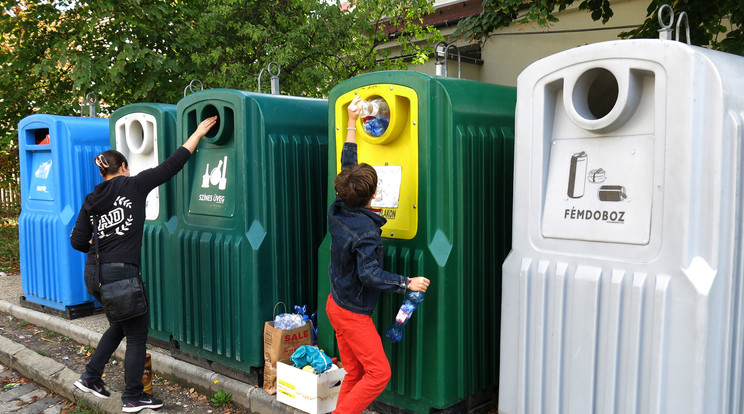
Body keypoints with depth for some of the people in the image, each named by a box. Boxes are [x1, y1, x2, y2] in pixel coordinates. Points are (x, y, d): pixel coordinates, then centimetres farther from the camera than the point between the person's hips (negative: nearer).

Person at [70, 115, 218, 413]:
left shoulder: (91, 200, 9)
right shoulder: (133, 185, -4)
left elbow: (78, 241, 5)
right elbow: (171, 166, -3)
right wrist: (198, 133, 4)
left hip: (95, 273, 7)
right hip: (121, 273, -7)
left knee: (120, 324, 27)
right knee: (137, 333, 6)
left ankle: (91, 378, 31)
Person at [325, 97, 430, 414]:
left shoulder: (337, 210, -2)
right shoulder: (366, 231, -25)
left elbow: (347, 167, 9)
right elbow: (370, 275, -28)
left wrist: (352, 123, 15)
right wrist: (408, 283, -22)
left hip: (337, 303, 9)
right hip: (353, 312, -9)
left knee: (354, 372, 15)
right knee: (378, 372, -1)